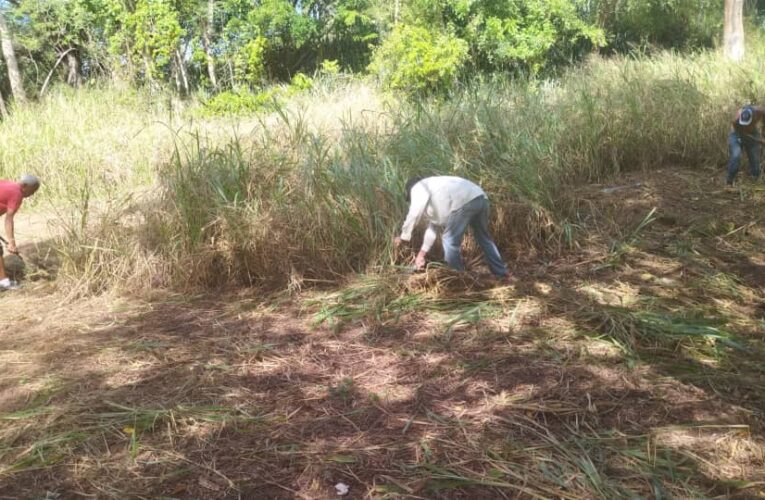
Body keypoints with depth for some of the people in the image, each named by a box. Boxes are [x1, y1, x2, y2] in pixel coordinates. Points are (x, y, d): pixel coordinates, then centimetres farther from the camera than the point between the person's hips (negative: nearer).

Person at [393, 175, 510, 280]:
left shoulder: (417, 188, 14)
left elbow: (413, 215, 9)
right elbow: (434, 225, 38)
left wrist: (403, 237, 23)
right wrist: (422, 253, 39)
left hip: (464, 202, -9)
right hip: (480, 198, 9)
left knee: (450, 240, 5)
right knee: (483, 238, 24)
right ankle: (502, 273, 32)